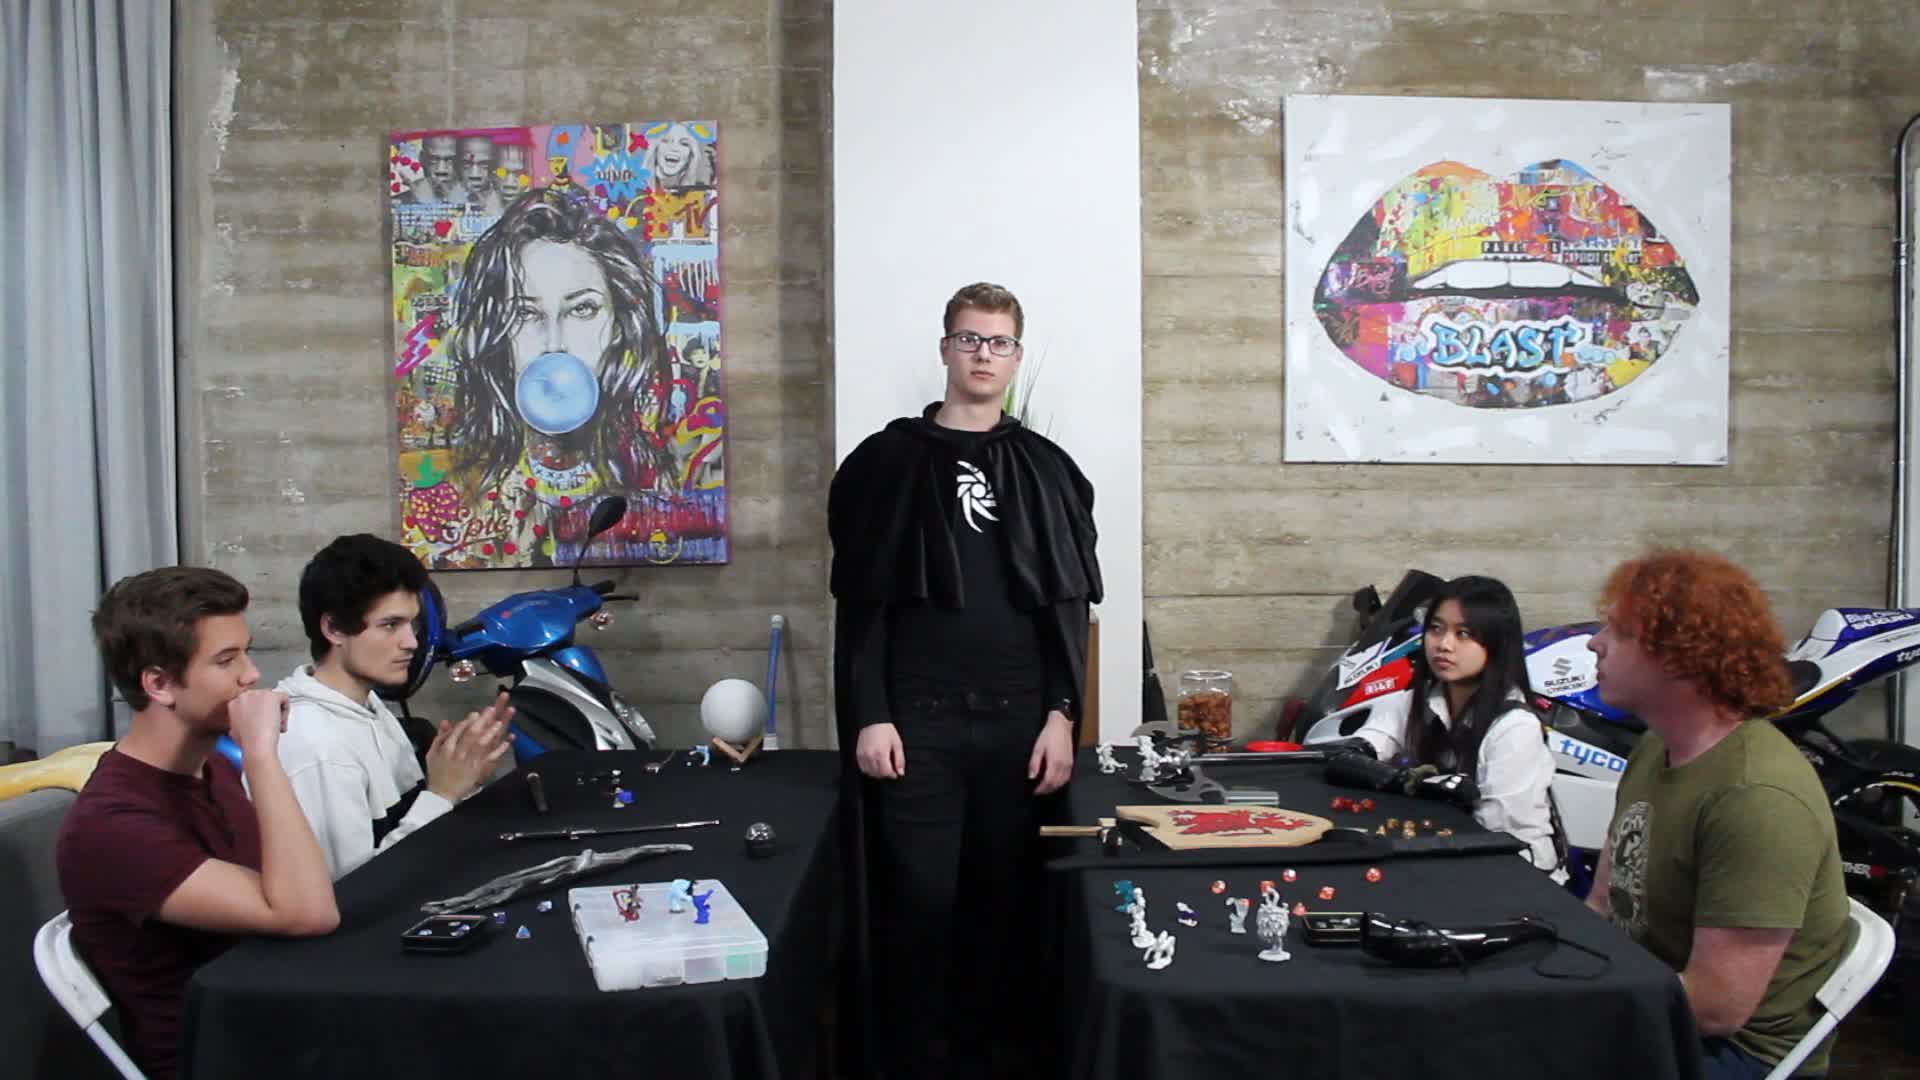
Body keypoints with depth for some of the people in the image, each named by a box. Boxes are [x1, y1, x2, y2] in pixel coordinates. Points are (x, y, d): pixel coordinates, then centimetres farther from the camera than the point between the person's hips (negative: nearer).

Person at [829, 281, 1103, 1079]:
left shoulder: (1046, 469, 10)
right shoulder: (888, 460, 4)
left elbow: (1067, 606, 8)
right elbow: (862, 602, 1)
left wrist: (1061, 715, -1)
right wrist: (869, 716, -6)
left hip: (1017, 720, 2)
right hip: (917, 720, -2)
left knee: (1006, 896, 7)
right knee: (918, 900, 0)